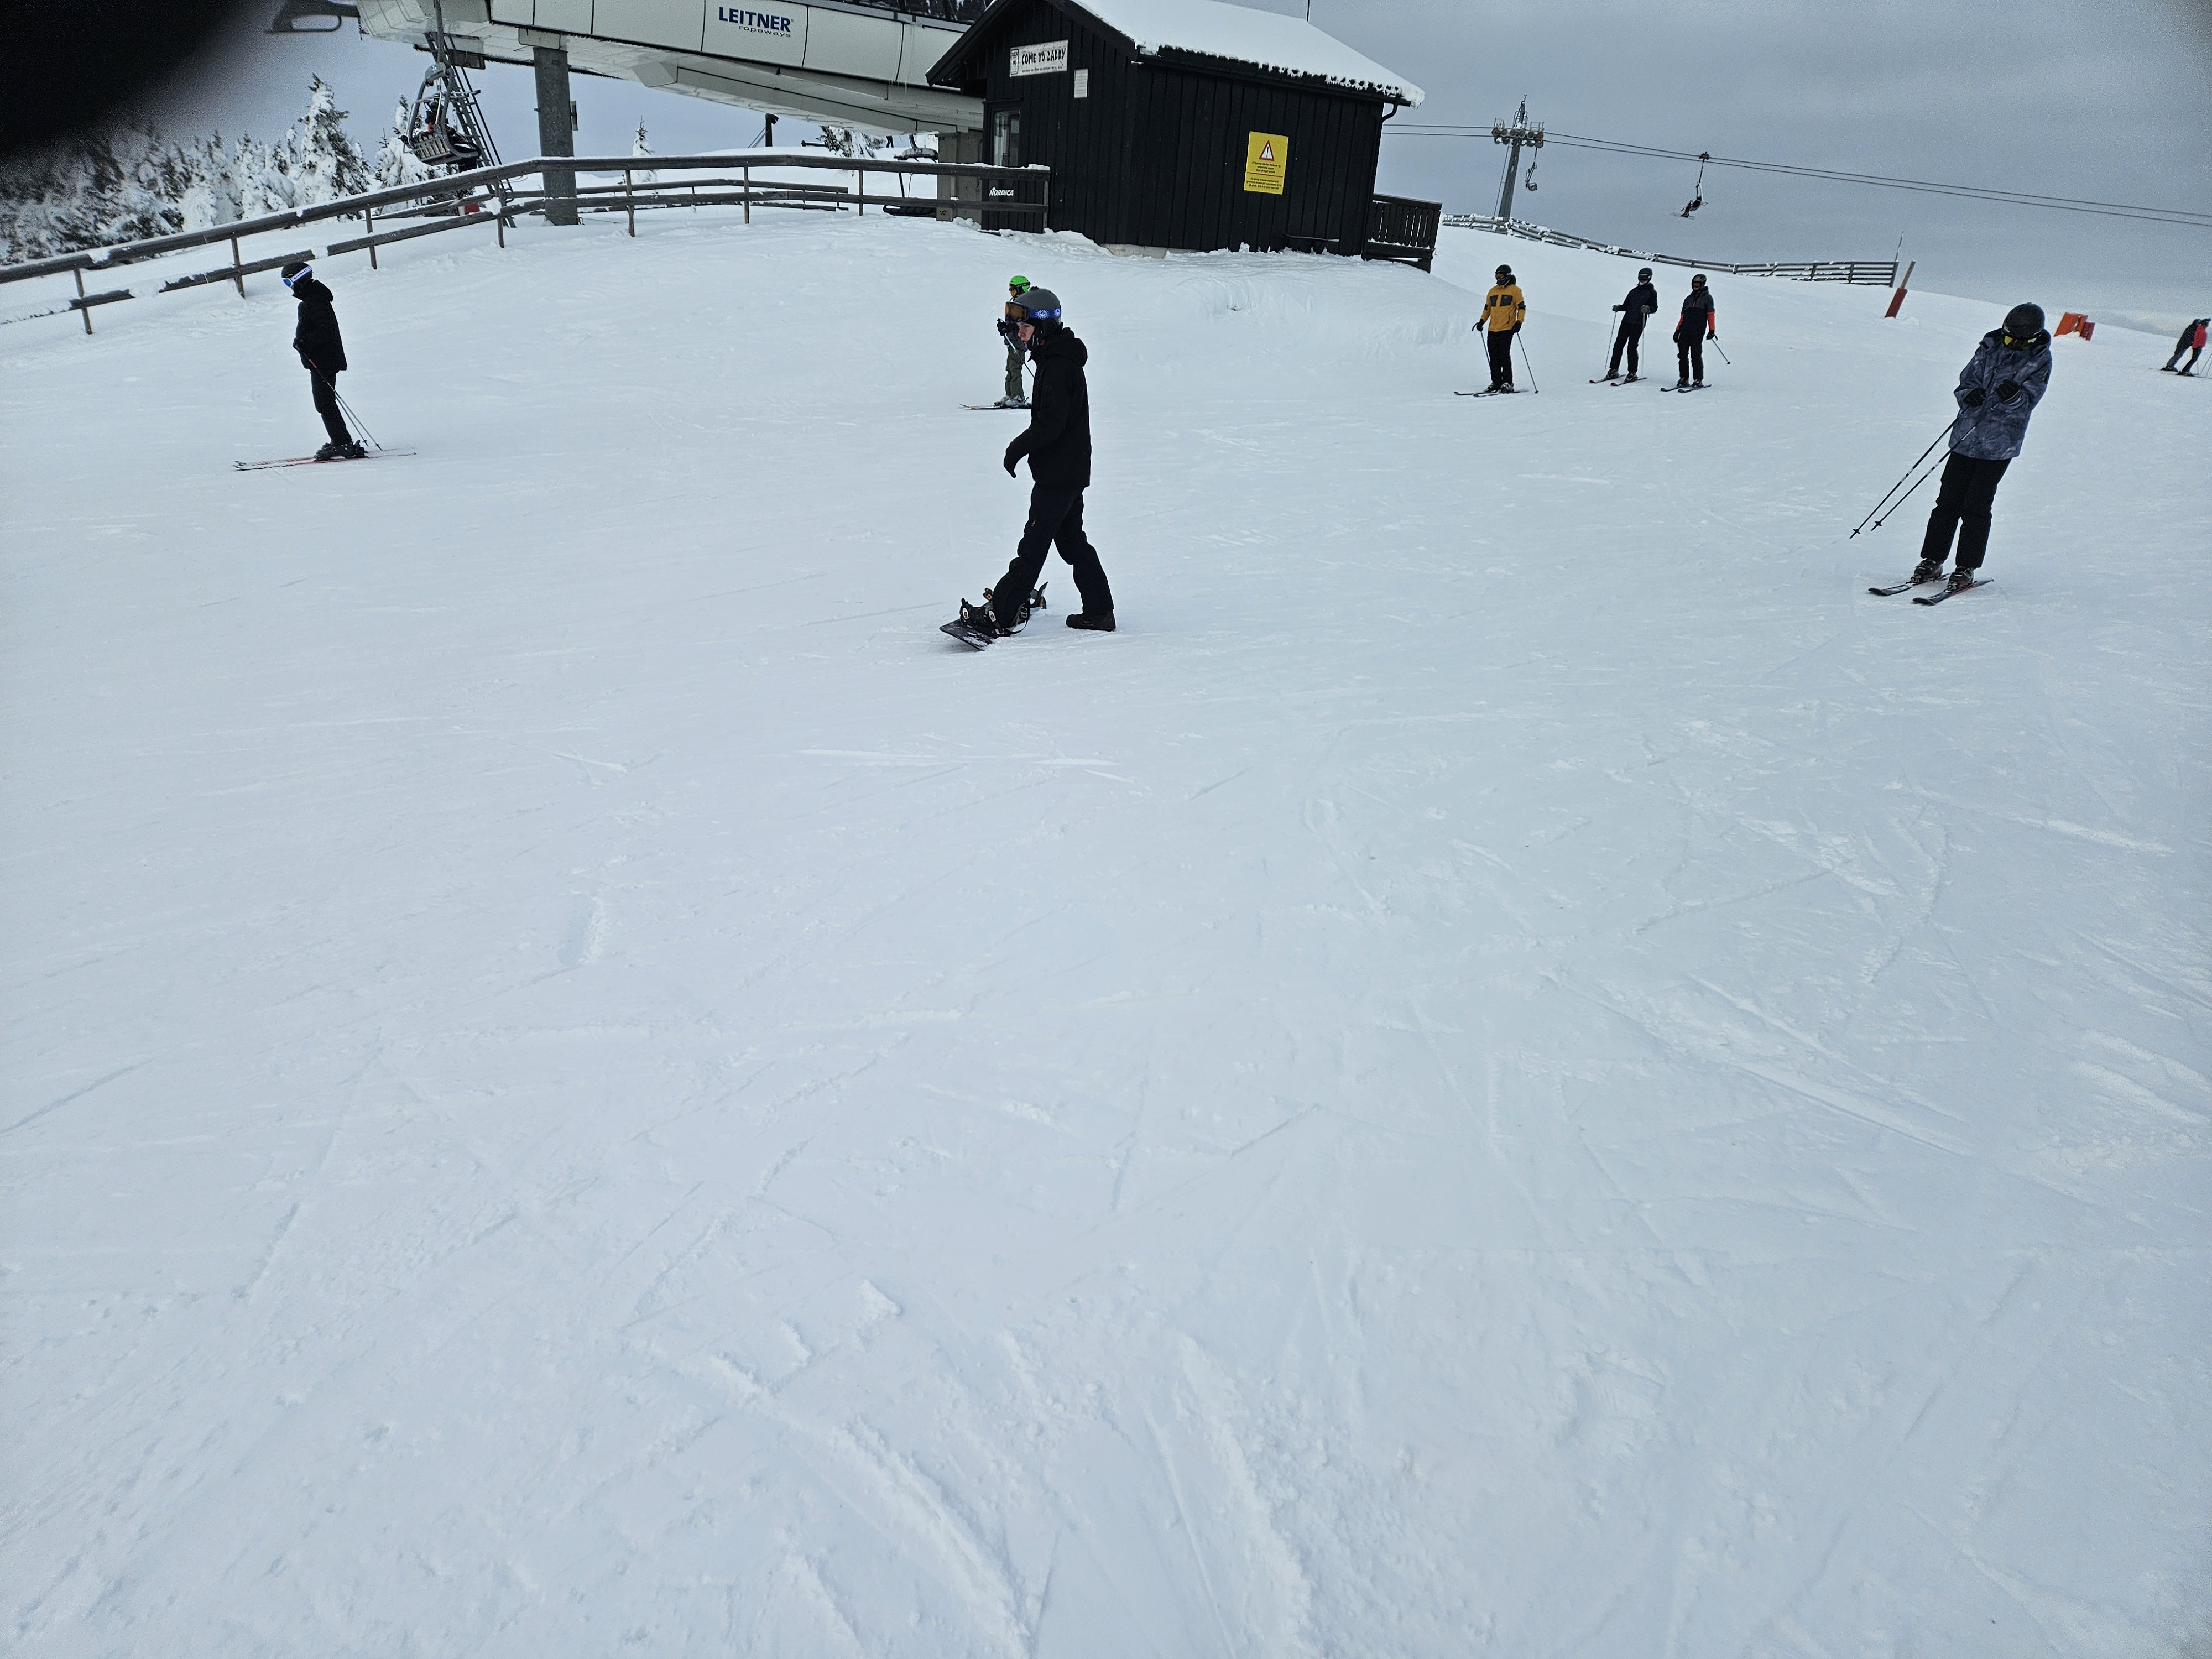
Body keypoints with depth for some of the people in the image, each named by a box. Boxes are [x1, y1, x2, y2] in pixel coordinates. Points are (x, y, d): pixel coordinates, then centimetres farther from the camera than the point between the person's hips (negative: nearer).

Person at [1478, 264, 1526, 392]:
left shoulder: (1514, 291, 1)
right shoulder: (1492, 292, 17)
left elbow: (1522, 307, 0)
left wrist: (1519, 322, -13)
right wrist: (1482, 321, 12)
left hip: (1507, 329, -6)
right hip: (1492, 329, 6)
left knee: (1504, 356, -11)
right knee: (1494, 357, 4)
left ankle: (1508, 383, -8)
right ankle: (1496, 382, 10)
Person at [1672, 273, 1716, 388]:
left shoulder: (1707, 298, 7)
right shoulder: (1689, 299, 21)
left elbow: (1711, 315, 1)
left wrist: (1712, 331, -8)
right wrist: (1677, 330, 14)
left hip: (1698, 332, -5)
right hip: (1685, 331, 5)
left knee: (1696, 355, -10)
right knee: (1682, 355, -1)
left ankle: (1698, 380, -5)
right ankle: (1684, 379, 5)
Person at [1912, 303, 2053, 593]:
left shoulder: (2040, 360, -2)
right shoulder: (1991, 347, 5)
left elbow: (2029, 402, -8)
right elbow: (1966, 380, 8)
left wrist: (2014, 396, -31)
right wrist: (1969, 395, -15)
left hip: (1999, 445, -3)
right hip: (1965, 436, 3)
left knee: (1976, 507, -6)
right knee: (1948, 501, 3)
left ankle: (1966, 567, 2)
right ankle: (1932, 561, 10)